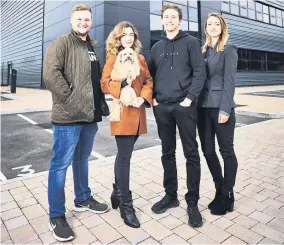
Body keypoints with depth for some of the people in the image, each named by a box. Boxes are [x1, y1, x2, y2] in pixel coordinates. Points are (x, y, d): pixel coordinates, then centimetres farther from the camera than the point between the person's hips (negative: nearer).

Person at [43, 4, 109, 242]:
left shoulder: (92, 46, 19)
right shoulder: (62, 43, -5)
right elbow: (50, 73, -19)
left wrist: (99, 104, 11)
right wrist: (68, 97, -17)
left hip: (90, 114, 8)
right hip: (68, 116, -7)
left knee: (82, 159, 19)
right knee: (61, 164, 0)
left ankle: (83, 199, 36)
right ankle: (56, 216, 14)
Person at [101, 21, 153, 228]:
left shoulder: (140, 58, 16)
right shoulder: (112, 58, 1)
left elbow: (149, 81, 12)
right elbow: (104, 84, -6)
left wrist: (144, 97, -6)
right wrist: (120, 80, -24)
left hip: (138, 112, 6)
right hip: (122, 113, -6)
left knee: (124, 155, 14)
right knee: (125, 157, -7)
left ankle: (117, 193, 31)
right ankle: (126, 205, 3)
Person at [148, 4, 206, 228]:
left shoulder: (190, 42, 5)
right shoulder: (157, 47, 16)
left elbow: (200, 72, -4)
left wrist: (190, 98, -13)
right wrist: (152, 98, 3)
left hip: (184, 106, -4)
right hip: (162, 107, 4)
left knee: (191, 153, 0)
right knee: (168, 153, 10)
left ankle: (192, 202, 12)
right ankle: (170, 195, 24)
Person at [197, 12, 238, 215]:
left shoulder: (229, 50, 1)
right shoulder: (204, 50, 16)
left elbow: (229, 81, -8)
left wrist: (225, 109, -16)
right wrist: (197, 103, 4)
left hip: (221, 107, -5)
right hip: (203, 107, 6)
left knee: (226, 150, 3)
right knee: (208, 151, 8)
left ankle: (227, 194, 17)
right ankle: (220, 189, 25)